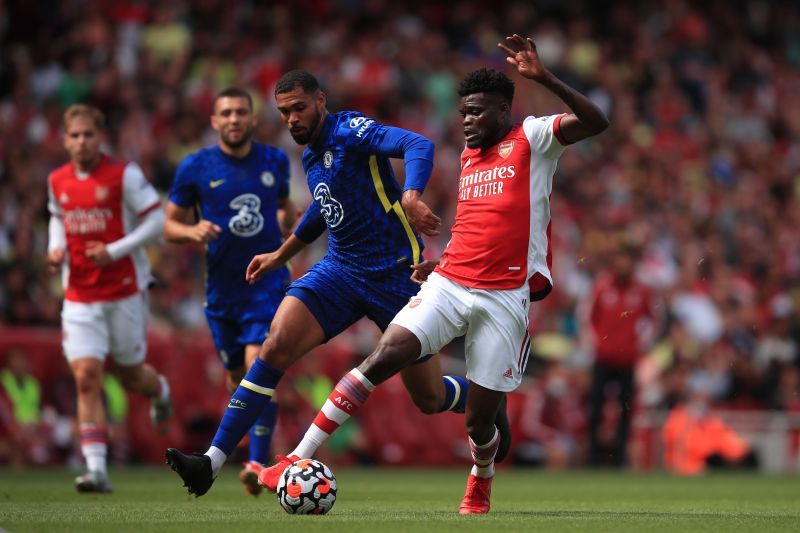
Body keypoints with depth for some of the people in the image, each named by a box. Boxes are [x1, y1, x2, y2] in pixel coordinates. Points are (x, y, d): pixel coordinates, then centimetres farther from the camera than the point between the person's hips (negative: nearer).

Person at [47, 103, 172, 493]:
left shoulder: (124, 175, -9)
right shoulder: (57, 181, 5)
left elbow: (157, 221, -8)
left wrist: (114, 251, -17)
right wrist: (56, 249, 3)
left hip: (125, 292, -3)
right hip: (79, 298, 3)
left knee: (131, 377, 10)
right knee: (86, 377, -11)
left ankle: (160, 390, 49)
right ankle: (96, 469, -14)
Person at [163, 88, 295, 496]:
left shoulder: (275, 162, 4)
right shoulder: (195, 168, -2)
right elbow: (170, 225, 4)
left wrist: (289, 223, 0)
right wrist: (193, 231, -17)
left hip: (268, 282, -1)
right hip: (222, 289, 1)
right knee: (238, 377, 9)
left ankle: (258, 463, -16)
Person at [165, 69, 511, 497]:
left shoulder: (349, 131, -14)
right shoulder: (312, 158, 11)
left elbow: (418, 146, -31)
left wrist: (410, 197, -49)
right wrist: (280, 255, 38)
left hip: (395, 274, -6)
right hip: (340, 268, 6)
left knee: (430, 399, 3)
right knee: (277, 343, -19)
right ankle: (212, 462, -23)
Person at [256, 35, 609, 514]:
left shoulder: (533, 138, 0)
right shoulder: (469, 154, 19)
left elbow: (596, 122, -17)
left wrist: (543, 78, -27)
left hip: (504, 298, -4)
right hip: (449, 285, 5)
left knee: (481, 420, -1)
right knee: (384, 357, -17)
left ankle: (480, 489, 34)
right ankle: (300, 460, -20)